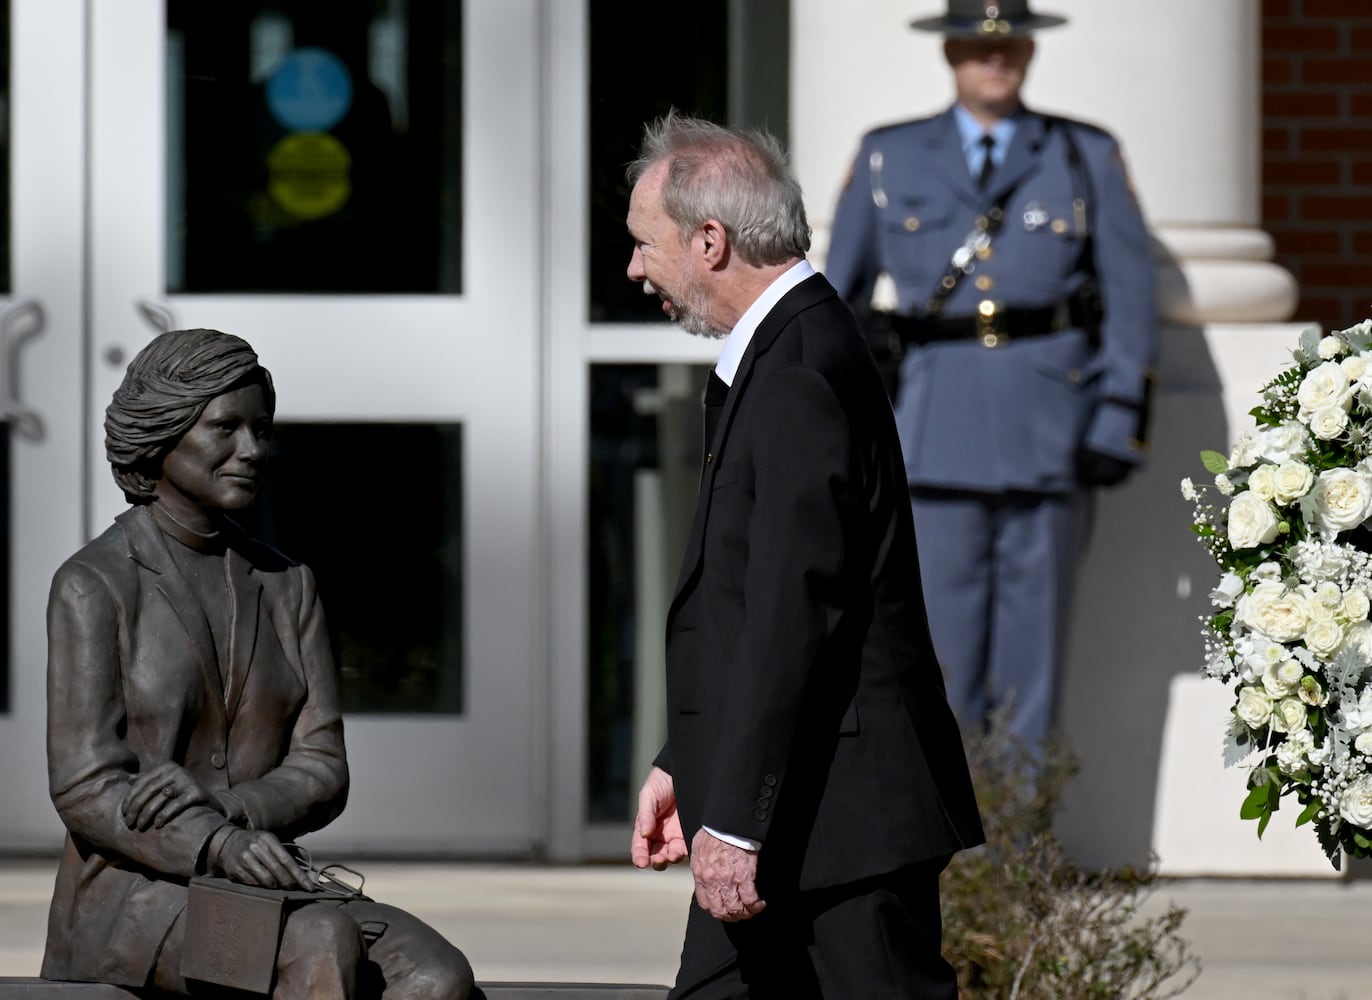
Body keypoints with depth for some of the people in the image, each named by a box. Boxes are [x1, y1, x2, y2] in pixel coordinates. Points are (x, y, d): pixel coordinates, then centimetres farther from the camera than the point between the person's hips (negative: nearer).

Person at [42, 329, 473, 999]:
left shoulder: (286, 586, 13)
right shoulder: (92, 586, -4)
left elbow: (322, 773, 5)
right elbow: (86, 791, -12)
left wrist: (221, 807, -17)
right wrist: (219, 847, -29)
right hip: (134, 897, -5)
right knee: (325, 943, -36)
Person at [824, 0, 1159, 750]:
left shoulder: (1088, 158, 10)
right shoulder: (888, 159, 12)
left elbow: (1130, 293, 7)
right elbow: (836, 290, 15)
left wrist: (1119, 418, -3)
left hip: (1049, 422, 0)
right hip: (936, 430, 0)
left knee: (1035, 629, 0)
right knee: (943, 632, -4)